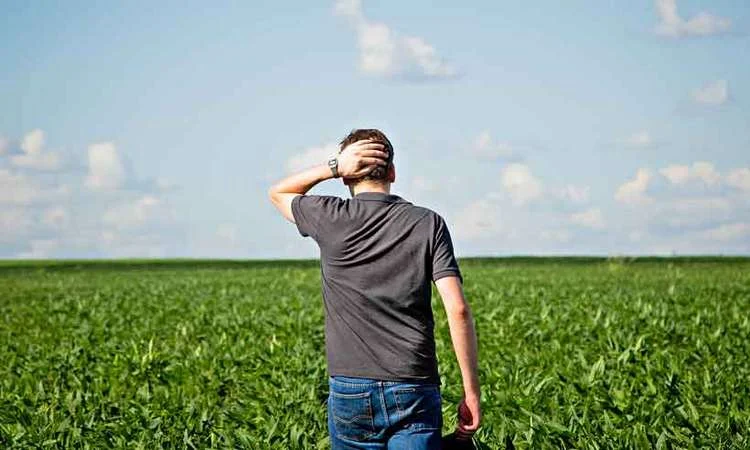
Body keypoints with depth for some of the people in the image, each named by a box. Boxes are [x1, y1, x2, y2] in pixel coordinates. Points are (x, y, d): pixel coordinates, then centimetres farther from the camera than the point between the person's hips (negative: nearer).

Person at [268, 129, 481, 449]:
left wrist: (333, 167, 7)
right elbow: (458, 310, -7)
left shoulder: (330, 219, 0)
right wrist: (471, 391, -2)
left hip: (349, 389, 0)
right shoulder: (427, 224, 1)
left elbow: (277, 193, 23)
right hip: (414, 392, 0)